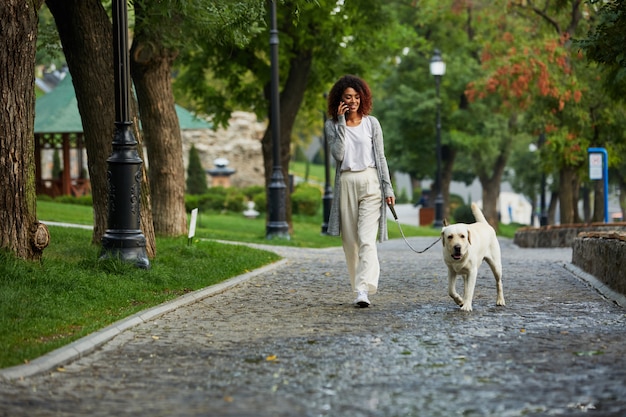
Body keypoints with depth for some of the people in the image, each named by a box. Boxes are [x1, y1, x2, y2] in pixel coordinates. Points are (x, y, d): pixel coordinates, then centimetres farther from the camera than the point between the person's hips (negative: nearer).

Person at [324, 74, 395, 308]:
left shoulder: (371, 123, 6)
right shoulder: (332, 126, 6)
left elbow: (380, 157, 7)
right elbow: (338, 154, -9)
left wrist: (388, 188, 2)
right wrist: (342, 123, -9)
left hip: (370, 183, -2)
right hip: (346, 183, 2)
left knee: (366, 239, -13)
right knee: (350, 241, 4)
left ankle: (363, 291, -22)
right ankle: (358, 286, 15)